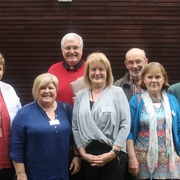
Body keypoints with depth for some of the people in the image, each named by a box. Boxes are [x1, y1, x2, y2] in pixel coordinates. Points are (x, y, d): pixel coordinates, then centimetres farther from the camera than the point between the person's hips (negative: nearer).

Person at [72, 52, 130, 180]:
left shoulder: (117, 92, 0)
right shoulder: (80, 95, 9)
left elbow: (125, 125, -5)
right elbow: (75, 127, 6)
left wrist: (113, 152, -11)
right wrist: (83, 153, -2)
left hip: (113, 155, -2)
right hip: (88, 156, 3)